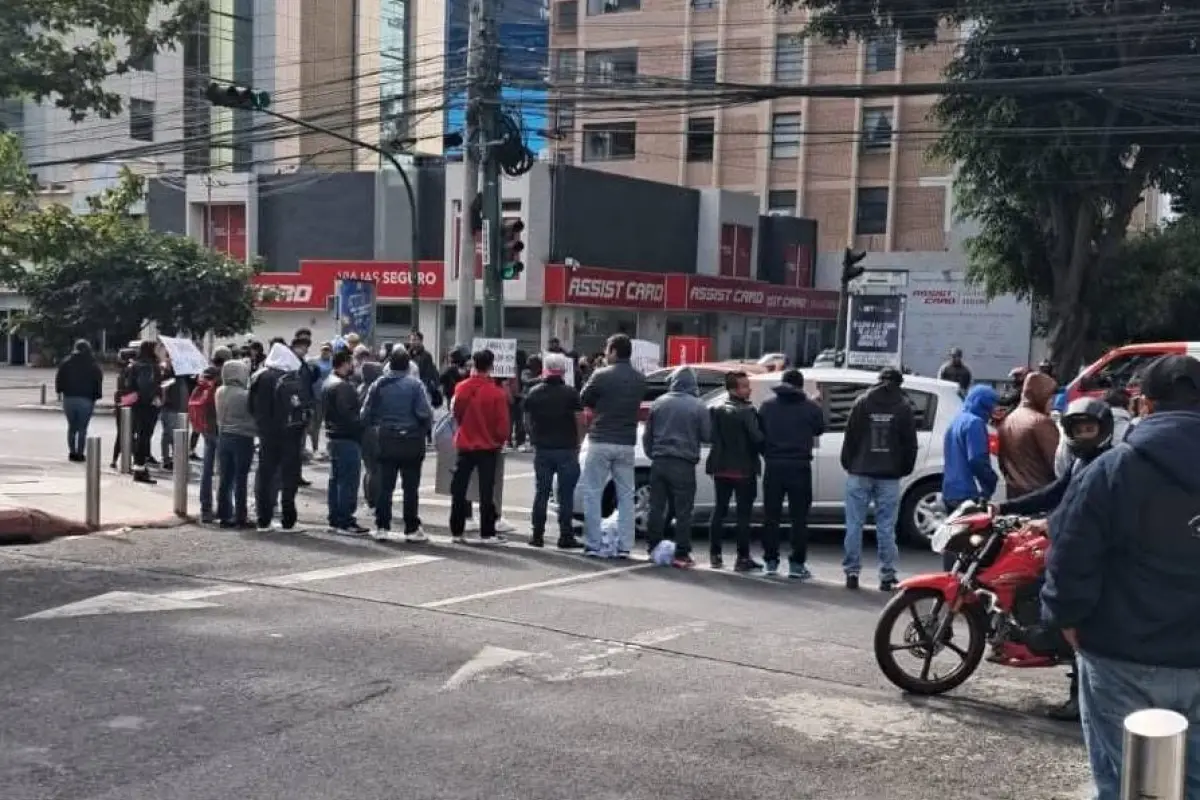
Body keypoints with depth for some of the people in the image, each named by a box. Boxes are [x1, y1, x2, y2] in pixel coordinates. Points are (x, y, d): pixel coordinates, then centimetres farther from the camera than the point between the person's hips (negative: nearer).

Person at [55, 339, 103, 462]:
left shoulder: (66, 362, 4)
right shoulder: (93, 365, -2)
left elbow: (59, 378, 2)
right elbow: (98, 381, -4)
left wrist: (59, 391, 10)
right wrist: (97, 395, 3)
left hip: (69, 398, 2)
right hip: (86, 400, -2)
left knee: (71, 427, 13)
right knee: (82, 428, 1)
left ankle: (72, 452, 10)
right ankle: (80, 453, -2)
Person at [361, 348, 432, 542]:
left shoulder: (378, 385, 0)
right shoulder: (415, 384, -10)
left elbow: (366, 414, 2)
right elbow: (425, 413, -13)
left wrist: (374, 430, 19)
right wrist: (424, 430, 6)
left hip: (385, 441, 3)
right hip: (411, 441, -3)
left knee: (384, 486, 8)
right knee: (410, 487, 4)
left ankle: (382, 527, 10)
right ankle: (412, 529, 8)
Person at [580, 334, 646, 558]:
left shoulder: (601, 376, -10)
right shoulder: (639, 380, 5)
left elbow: (583, 400, 0)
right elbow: (634, 405, 12)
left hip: (601, 441, -4)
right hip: (626, 443, 4)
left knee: (592, 494, 4)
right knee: (626, 496, 9)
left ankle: (593, 544, 3)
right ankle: (624, 546, 8)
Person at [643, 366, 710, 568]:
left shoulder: (659, 403, 5)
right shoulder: (698, 407, -7)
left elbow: (647, 434, 9)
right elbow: (707, 436, -2)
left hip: (659, 462, 4)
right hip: (683, 464, -4)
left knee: (657, 507, 11)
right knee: (683, 511, 0)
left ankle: (653, 549, 16)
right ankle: (681, 554, -2)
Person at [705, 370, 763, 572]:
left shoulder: (717, 411, 6)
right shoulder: (747, 411, -14)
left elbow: (712, 436, 4)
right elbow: (757, 437, -21)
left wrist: (717, 459, 10)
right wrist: (765, 450, -6)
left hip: (722, 468, 6)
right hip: (744, 469, -6)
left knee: (719, 510, 14)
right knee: (744, 514, -1)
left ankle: (715, 555, 16)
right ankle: (742, 558, -1)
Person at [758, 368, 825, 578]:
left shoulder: (767, 405, 2)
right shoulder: (811, 407, -3)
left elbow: (759, 433, 5)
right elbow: (819, 429, 10)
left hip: (774, 466, 2)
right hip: (799, 466, -2)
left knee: (771, 516, 10)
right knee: (799, 517, 3)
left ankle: (770, 561, 12)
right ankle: (797, 563, 1)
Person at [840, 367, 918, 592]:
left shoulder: (863, 402, 3)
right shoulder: (904, 407, 4)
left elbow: (850, 436, 1)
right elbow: (910, 443, 4)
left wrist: (848, 464, 9)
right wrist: (904, 469, 13)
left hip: (860, 473, 0)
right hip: (889, 475, 0)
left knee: (854, 525, 4)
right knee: (886, 527, 2)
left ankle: (852, 573, 3)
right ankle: (887, 576, 2)